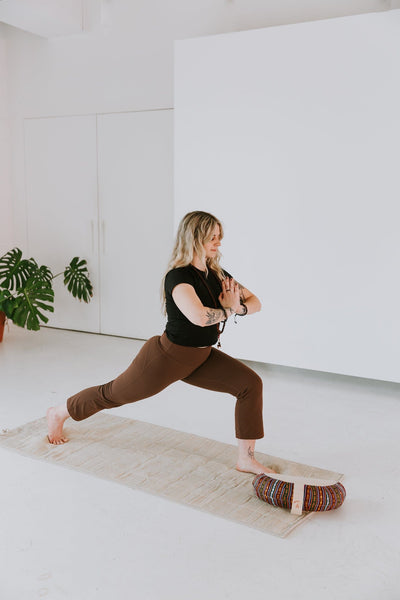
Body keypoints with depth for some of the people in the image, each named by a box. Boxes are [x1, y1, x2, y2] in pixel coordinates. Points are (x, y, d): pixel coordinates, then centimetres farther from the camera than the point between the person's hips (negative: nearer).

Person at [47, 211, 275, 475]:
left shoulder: (217, 274, -2)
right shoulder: (178, 277, -27)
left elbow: (255, 301, 6)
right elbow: (199, 317, -45)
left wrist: (240, 307, -17)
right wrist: (228, 309, -26)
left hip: (201, 357, 7)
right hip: (168, 357, -7)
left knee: (251, 384, -7)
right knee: (114, 393, 12)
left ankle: (246, 459, 3)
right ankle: (58, 413, 40)